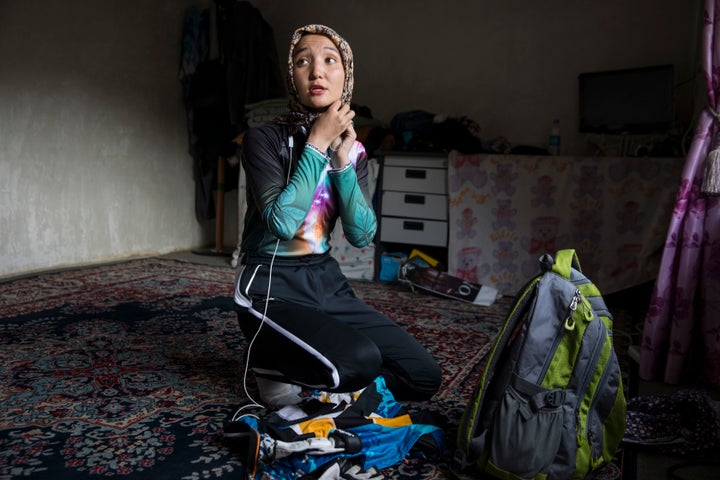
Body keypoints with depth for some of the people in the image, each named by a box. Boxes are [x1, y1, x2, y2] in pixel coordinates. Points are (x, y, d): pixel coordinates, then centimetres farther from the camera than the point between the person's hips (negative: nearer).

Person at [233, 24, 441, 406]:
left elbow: (362, 235, -5)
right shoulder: (264, 138, -11)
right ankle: (267, 360, 0)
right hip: (270, 287, -5)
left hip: (326, 281, 6)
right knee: (359, 362, -31)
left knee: (423, 376, -3)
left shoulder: (352, 149, 5)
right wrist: (317, 145, -20)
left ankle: (306, 372, 14)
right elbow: (283, 223, -25)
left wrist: (343, 161, -14)